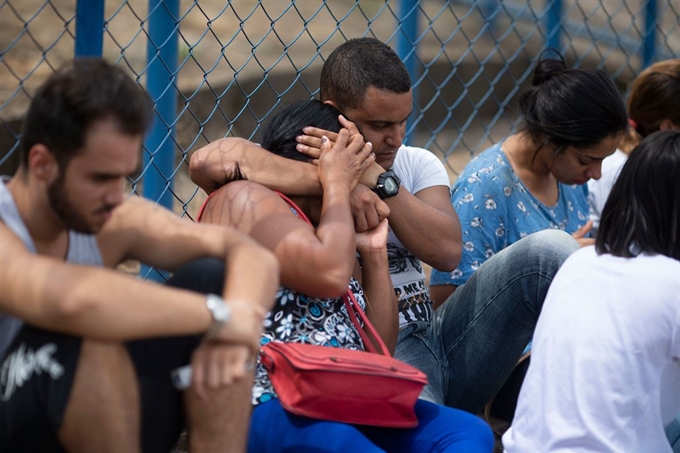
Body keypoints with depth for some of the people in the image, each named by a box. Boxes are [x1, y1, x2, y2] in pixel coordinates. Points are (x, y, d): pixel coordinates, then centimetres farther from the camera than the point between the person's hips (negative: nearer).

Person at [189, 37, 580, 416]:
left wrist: (377, 179, -17)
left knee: (551, 250, -13)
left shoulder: (418, 164, 15)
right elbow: (207, 162, -24)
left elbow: (448, 251, -4)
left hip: (437, 333, 6)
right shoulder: (297, 164, -1)